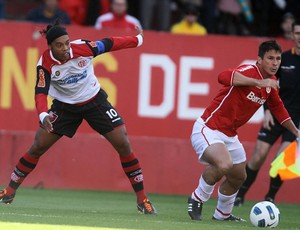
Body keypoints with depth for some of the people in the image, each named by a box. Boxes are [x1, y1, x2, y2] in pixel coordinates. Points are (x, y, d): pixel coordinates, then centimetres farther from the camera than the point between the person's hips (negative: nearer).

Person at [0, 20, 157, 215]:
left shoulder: (83, 48, -23)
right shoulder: (45, 64, -22)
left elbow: (108, 44, -8)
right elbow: (41, 92, -29)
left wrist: (137, 40, 5)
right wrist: (43, 115, -49)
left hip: (95, 101, 0)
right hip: (65, 106, 0)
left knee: (123, 145, -9)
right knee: (38, 146, -5)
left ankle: (142, 200, 0)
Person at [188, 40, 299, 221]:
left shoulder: (271, 84, 5)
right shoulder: (249, 71, -22)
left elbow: (278, 107, 25)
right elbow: (224, 77, -44)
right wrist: (258, 82, -49)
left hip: (229, 135, 9)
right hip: (208, 129, -9)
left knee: (238, 176, 20)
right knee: (224, 164, -32)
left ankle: (222, 214, 44)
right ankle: (198, 198, -8)